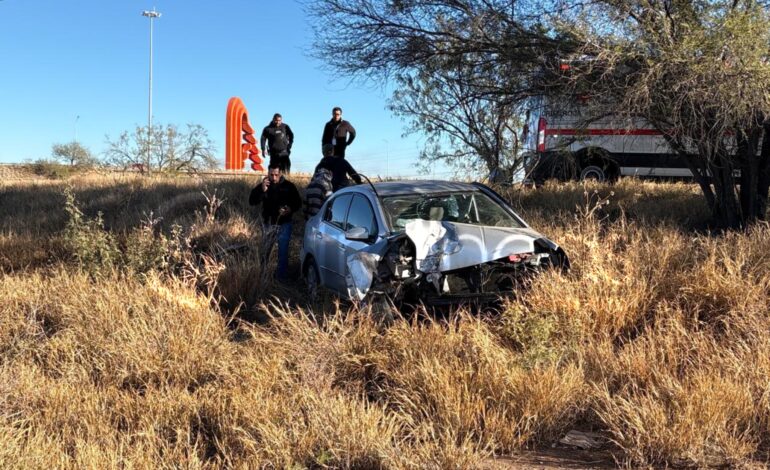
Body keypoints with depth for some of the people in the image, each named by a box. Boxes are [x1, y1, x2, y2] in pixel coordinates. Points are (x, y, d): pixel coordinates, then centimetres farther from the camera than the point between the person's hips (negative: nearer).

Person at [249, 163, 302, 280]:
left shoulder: (288, 186, -6)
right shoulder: (263, 185, -2)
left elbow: (298, 203, 2)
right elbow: (252, 201, -11)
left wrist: (290, 209, -20)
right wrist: (262, 190, -26)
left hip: (284, 224, -1)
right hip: (269, 224, 2)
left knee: (283, 252, 1)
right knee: (265, 251, 11)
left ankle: (281, 276, 12)